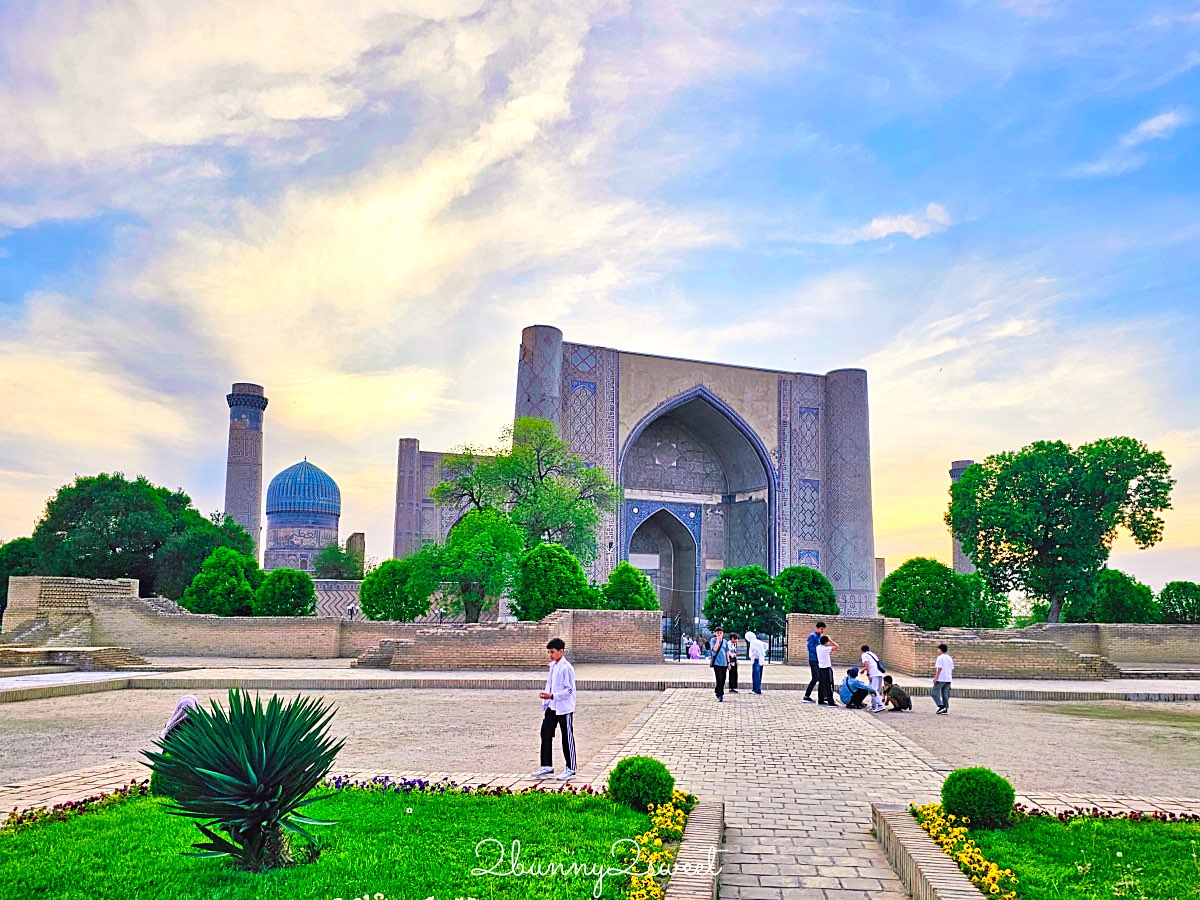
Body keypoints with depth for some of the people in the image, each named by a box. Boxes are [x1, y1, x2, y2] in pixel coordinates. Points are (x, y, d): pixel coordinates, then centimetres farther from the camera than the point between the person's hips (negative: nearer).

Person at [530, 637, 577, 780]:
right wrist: (545, 704, 15)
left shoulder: (566, 668, -17)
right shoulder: (552, 666, 10)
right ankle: (547, 767, 16)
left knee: (567, 738, 2)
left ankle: (570, 769, 12)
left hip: (564, 708, -8)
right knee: (546, 734, 7)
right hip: (552, 708, 8)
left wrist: (552, 696, -28)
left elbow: (569, 690, -20)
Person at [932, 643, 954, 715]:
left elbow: (939, 669, -15)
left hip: (941, 679, -8)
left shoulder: (940, 658, -9)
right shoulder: (950, 658, 15)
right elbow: (952, 669, 17)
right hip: (948, 679, 8)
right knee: (945, 695, 9)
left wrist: (935, 677, -13)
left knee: (935, 693, -2)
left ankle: (941, 706, -15)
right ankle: (946, 710, 7)